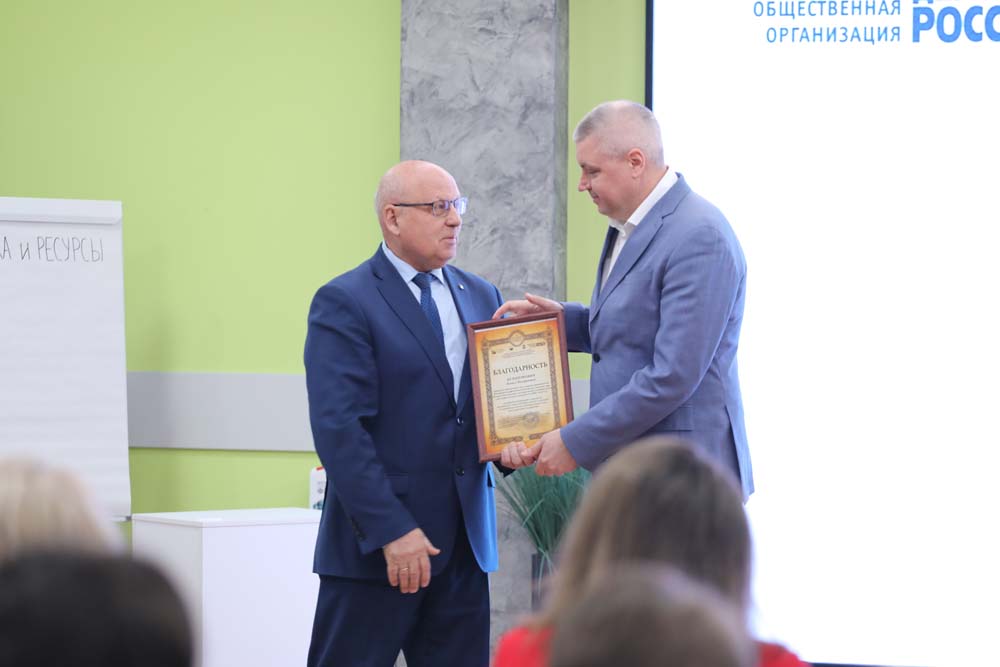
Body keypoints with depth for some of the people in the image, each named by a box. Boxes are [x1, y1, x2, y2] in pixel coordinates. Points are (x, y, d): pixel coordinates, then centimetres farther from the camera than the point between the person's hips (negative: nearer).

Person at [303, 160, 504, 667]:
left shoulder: (480, 297, 15)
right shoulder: (344, 303, -7)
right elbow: (338, 429, -14)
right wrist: (391, 531, -19)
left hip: (464, 545, 6)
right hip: (375, 544, -6)